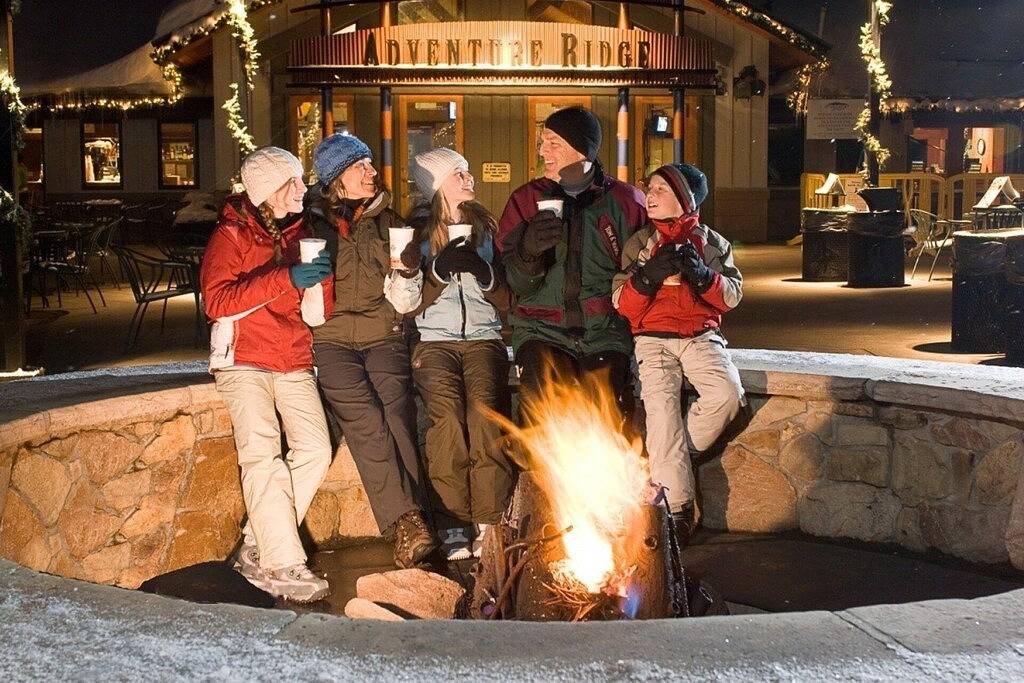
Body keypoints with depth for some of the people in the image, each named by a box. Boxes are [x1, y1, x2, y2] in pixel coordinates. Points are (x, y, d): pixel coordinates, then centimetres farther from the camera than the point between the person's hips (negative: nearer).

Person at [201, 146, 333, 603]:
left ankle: (256, 547, -2)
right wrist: (286, 278, -24)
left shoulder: (301, 232, 14)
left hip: (294, 362, 5)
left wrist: (321, 278, -4)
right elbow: (217, 301, -17)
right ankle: (283, 566, -16)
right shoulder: (231, 234, -2)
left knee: (315, 448, -11)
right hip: (244, 360, -5)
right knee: (262, 453, -18)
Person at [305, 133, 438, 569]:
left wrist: (409, 270, -6)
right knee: (365, 419, -23)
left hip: (381, 335, 2)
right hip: (329, 337, -2)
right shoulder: (310, 222, 9)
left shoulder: (386, 221, 16)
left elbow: (401, 302, 12)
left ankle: (406, 523, -25)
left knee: (396, 414, -22)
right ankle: (407, 523, -27)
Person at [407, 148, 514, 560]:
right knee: (447, 414, -28)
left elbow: (507, 303, 14)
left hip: (483, 338, 1)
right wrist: (439, 270, -10)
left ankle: (489, 525, -26)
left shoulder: (486, 229, 18)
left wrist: (484, 273, -5)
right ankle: (453, 526, -25)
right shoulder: (416, 233, 11)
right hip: (434, 340, -1)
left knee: (485, 409, -27)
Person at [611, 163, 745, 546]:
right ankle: (677, 509, -19)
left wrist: (701, 274, -14)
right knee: (662, 410, -22)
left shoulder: (712, 242, 11)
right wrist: (648, 275, -14)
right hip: (653, 338, -1)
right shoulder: (638, 243, 10)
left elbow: (731, 296, 4)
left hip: (701, 336, 1)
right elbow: (622, 304, 4)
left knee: (727, 393, -27)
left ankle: (671, 460, -5)